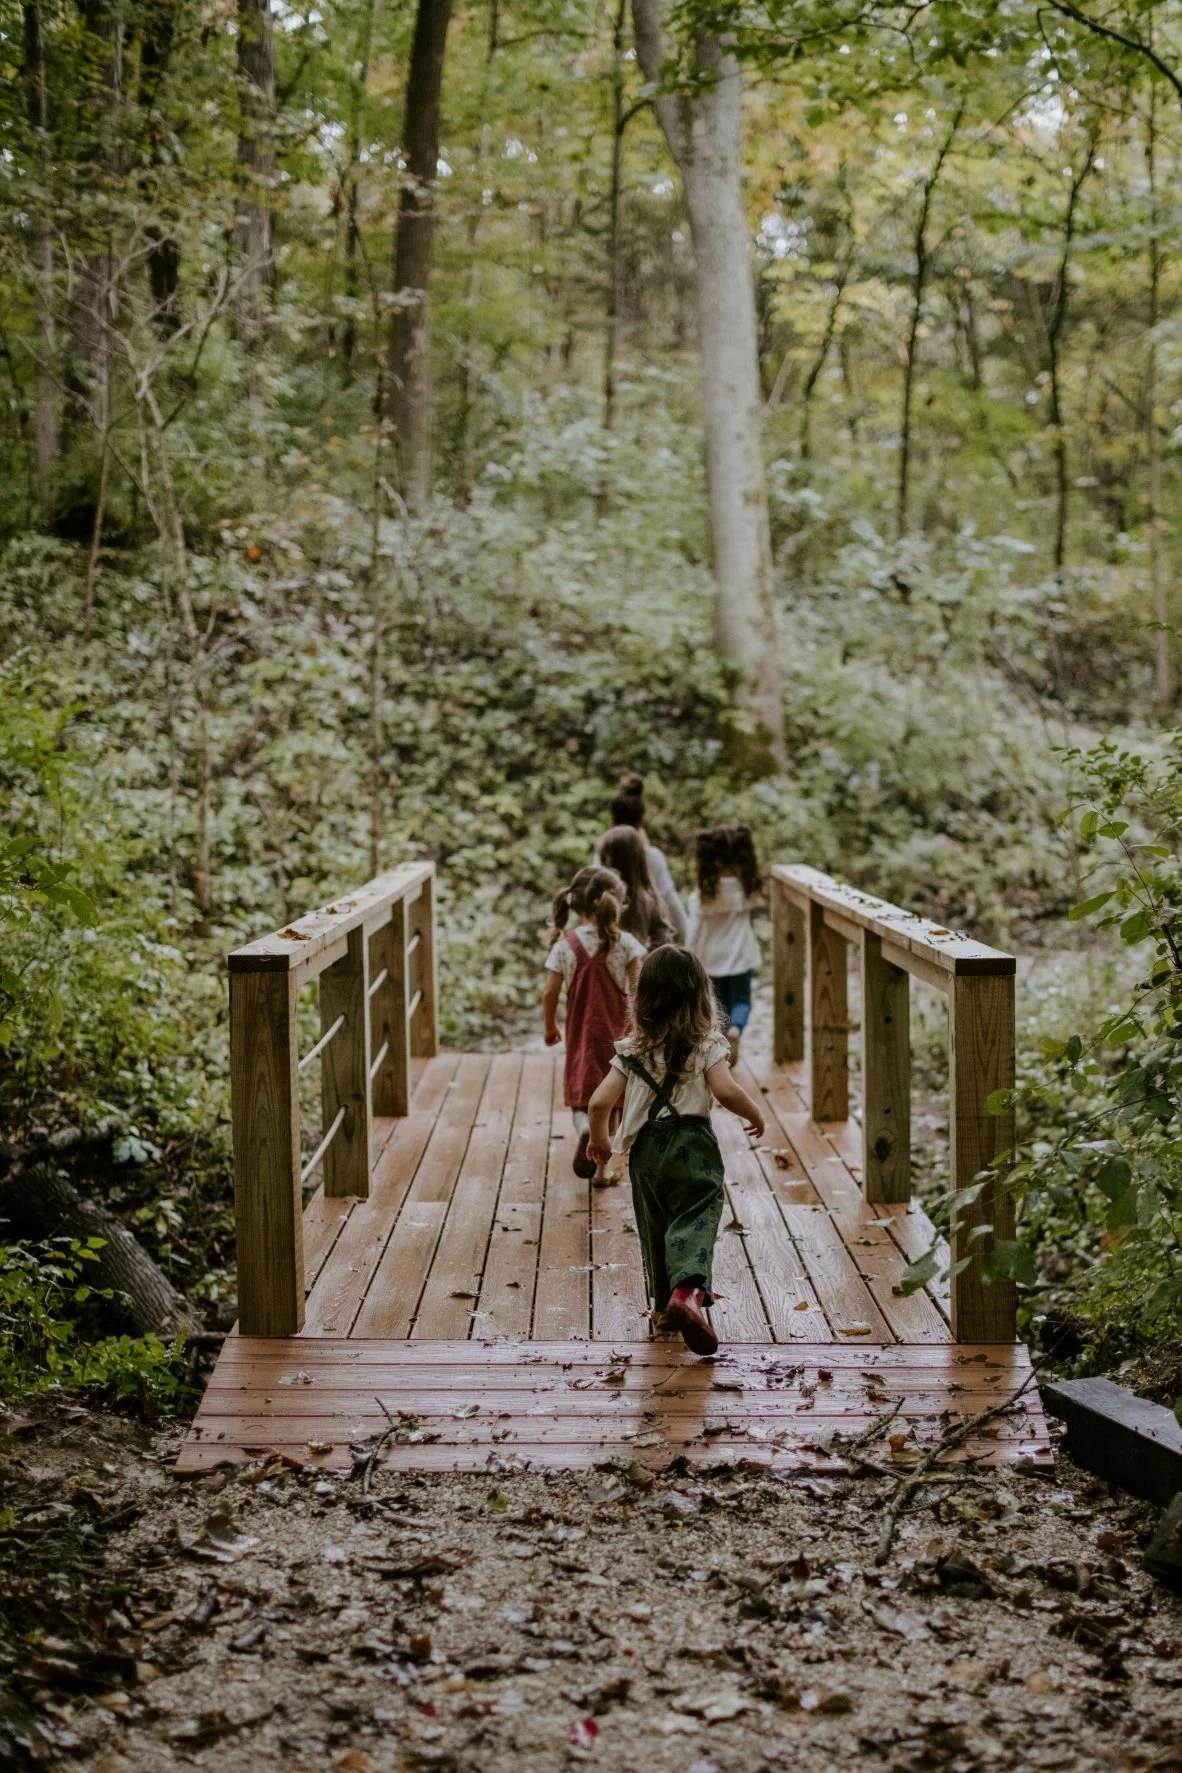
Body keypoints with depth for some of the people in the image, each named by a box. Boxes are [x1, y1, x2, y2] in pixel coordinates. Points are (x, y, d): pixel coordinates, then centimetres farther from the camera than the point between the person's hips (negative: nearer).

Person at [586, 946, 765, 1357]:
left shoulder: (633, 1049, 4)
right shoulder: (706, 1044, -5)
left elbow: (600, 1102, -1)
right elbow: (726, 1091, -18)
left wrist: (599, 1139, 17)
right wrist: (755, 1113, 1)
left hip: (646, 1147, 4)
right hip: (692, 1143, -3)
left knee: (655, 1226, 16)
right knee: (695, 1220, -8)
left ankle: (666, 1305, 25)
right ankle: (688, 1289, -34)